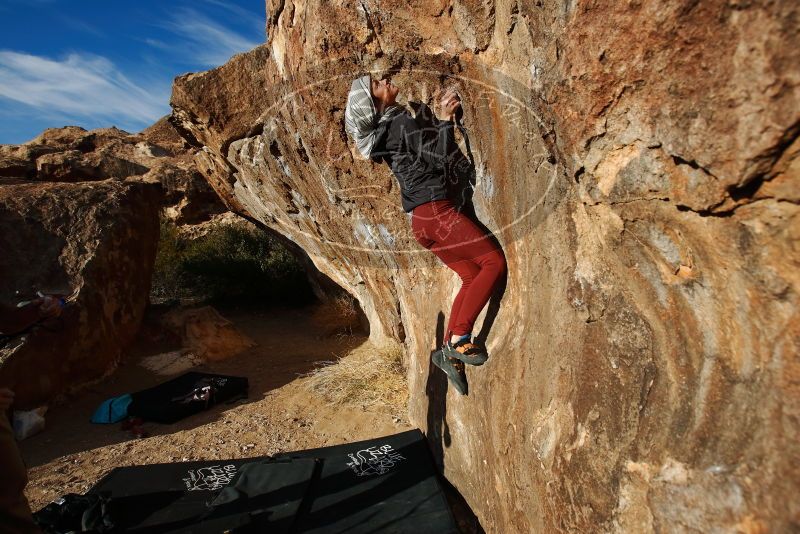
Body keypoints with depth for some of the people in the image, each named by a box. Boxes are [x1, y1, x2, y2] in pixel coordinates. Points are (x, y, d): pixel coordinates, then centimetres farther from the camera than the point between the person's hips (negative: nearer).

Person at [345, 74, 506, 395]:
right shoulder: (402, 122, -7)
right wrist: (446, 119, -2)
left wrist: (442, 113, 20)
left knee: (472, 277, 9)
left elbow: (430, 149, 26)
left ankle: (450, 349, 7)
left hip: (422, 219, 9)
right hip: (436, 211, -9)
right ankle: (459, 338, -9)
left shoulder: (386, 129, 21)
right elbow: (441, 156, -13)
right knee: (495, 262, -6)